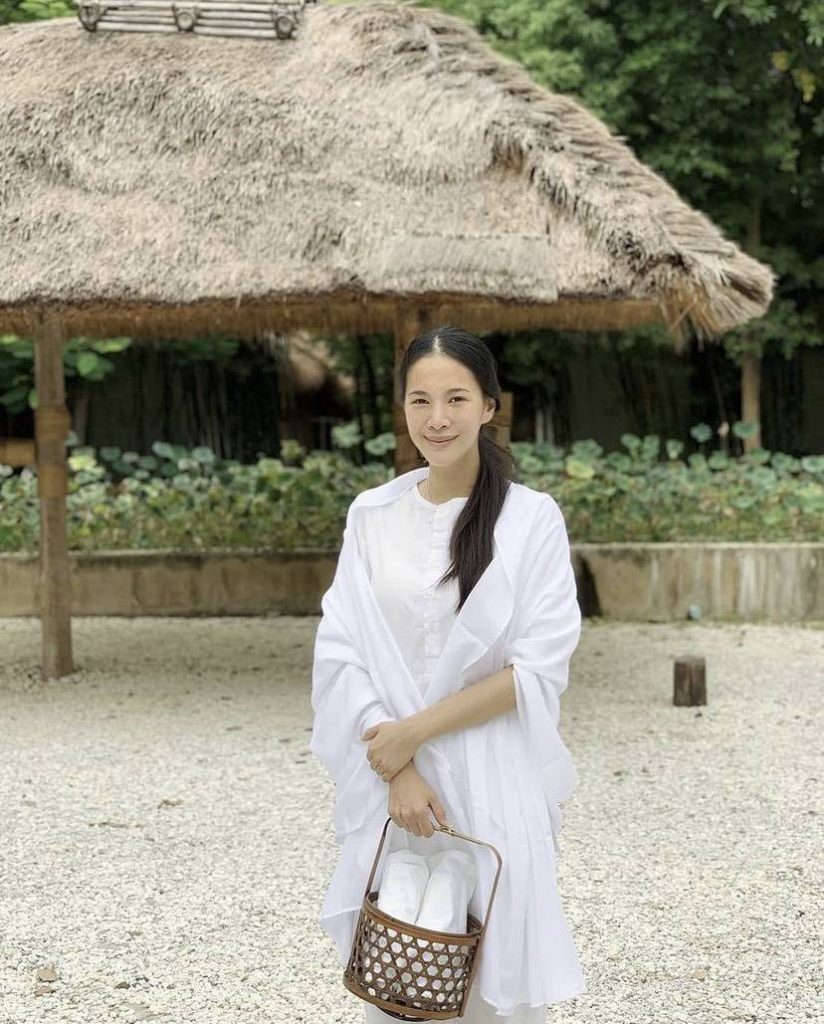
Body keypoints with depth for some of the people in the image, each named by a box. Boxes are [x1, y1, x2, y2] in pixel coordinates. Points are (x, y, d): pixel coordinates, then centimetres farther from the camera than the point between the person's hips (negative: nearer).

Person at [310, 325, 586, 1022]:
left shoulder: (532, 518, -4)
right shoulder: (371, 515, 5)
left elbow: (539, 668, -9)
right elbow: (339, 654, 0)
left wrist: (418, 729, -12)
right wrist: (396, 772, -12)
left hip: (494, 782, -2)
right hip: (389, 781, 2)